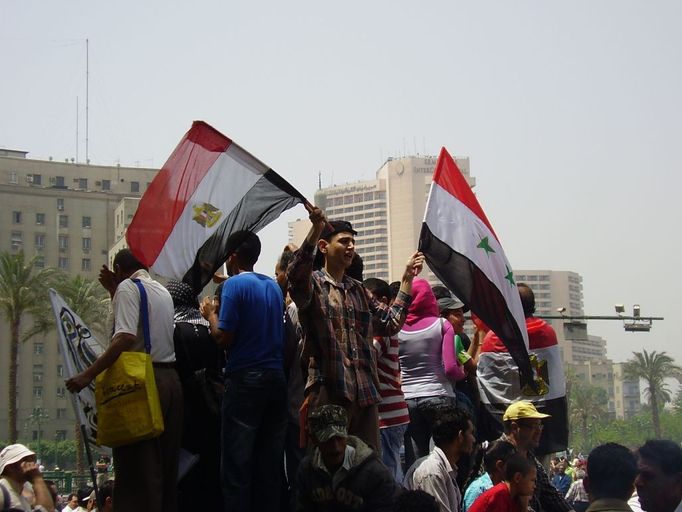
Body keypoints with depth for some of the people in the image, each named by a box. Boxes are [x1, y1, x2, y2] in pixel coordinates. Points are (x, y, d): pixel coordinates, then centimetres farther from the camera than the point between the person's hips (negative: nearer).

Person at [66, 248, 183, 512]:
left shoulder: (128, 287, -4)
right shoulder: (162, 290, 19)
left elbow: (126, 337, -19)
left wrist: (88, 374, -22)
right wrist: (114, 292, 25)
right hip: (170, 379, 8)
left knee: (138, 464, -8)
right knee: (166, 464, 11)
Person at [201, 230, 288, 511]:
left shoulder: (235, 284, -7)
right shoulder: (273, 286, 14)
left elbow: (224, 337, -11)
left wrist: (211, 313, 7)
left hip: (245, 379, -7)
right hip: (276, 378, 7)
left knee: (237, 463, -3)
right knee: (270, 461, 9)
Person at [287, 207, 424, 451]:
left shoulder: (359, 291, 22)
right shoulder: (313, 284, 2)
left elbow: (390, 323, 20)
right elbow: (296, 275, -21)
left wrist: (407, 279, 17)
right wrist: (316, 229, -31)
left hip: (365, 394, 6)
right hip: (328, 392, -6)